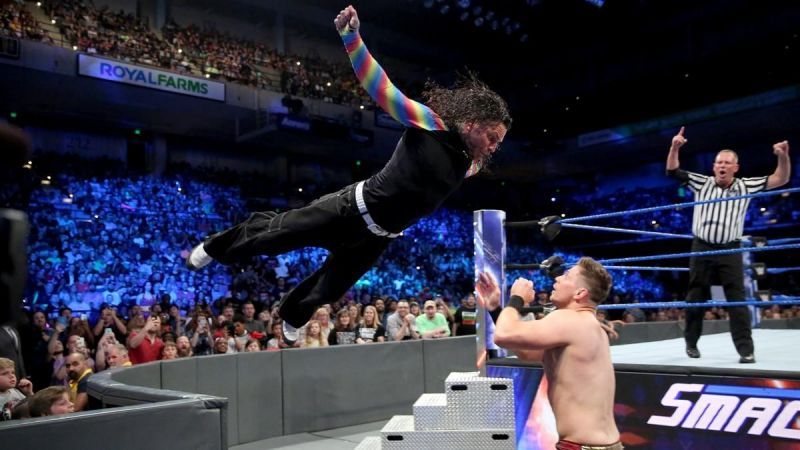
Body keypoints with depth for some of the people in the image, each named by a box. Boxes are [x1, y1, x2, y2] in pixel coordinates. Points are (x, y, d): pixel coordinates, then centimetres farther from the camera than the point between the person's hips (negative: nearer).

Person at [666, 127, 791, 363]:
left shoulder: (746, 186, 6)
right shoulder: (702, 183, 4)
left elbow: (780, 179, 3)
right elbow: (673, 171, 1)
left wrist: (783, 156, -14)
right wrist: (675, 148, -14)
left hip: (730, 251, 0)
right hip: (702, 249, 0)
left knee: (737, 300, -3)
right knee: (696, 298, 8)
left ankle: (745, 348, 0)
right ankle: (691, 342, 22)